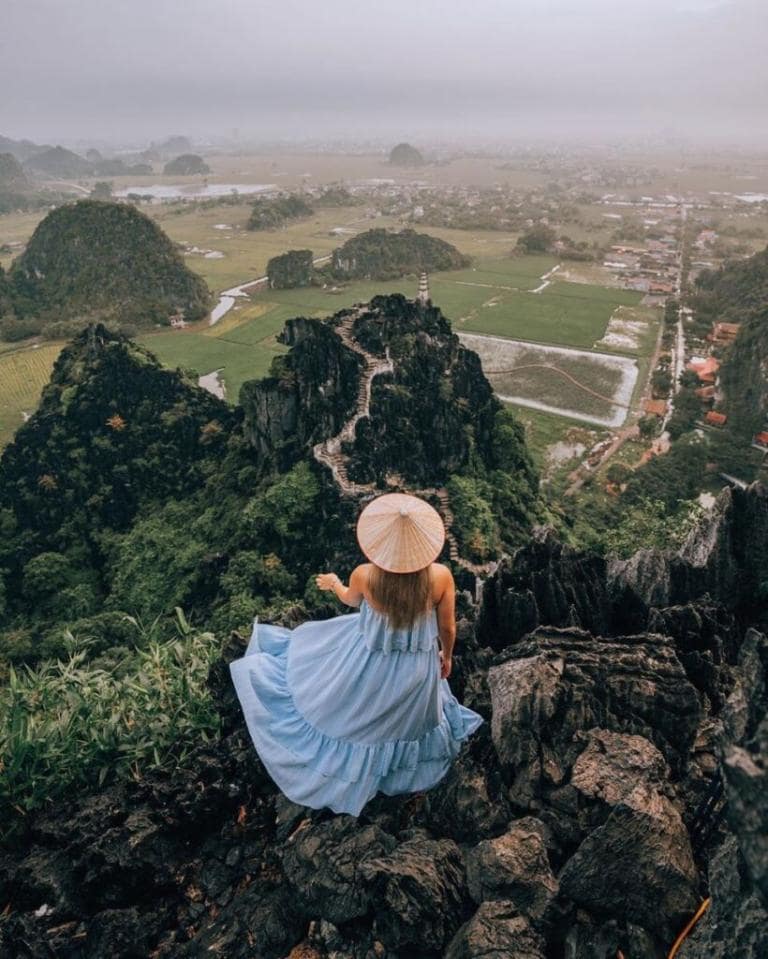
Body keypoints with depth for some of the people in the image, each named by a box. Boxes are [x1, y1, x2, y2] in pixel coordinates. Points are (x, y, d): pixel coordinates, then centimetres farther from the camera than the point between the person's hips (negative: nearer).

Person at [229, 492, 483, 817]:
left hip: (369, 665, -1)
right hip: (417, 671, 2)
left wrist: (333, 583, 19)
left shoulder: (364, 576, -31)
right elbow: (447, 628, -12)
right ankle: (405, 765, 65)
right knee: (408, 718, 35)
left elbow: (351, 600, -5)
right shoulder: (441, 577, -30)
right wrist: (447, 656, 10)